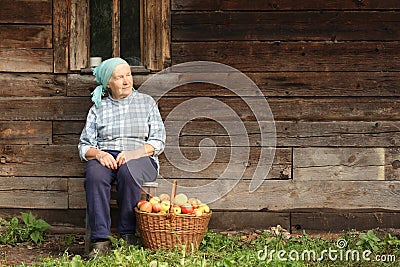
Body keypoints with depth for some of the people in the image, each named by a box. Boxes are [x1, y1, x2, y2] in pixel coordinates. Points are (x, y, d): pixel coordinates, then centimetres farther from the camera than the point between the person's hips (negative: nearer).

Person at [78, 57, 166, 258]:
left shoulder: (146, 102, 16)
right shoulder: (98, 108, 18)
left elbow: (158, 141, 6)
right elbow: (84, 145, 12)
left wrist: (134, 152, -13)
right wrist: (98, 154, -12)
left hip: (140, 158, -1)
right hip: (105, 157, 1)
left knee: (128, 170, -38)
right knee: (94, 174, -36)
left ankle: (127, 234, -29)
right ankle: (100, 240, -38)